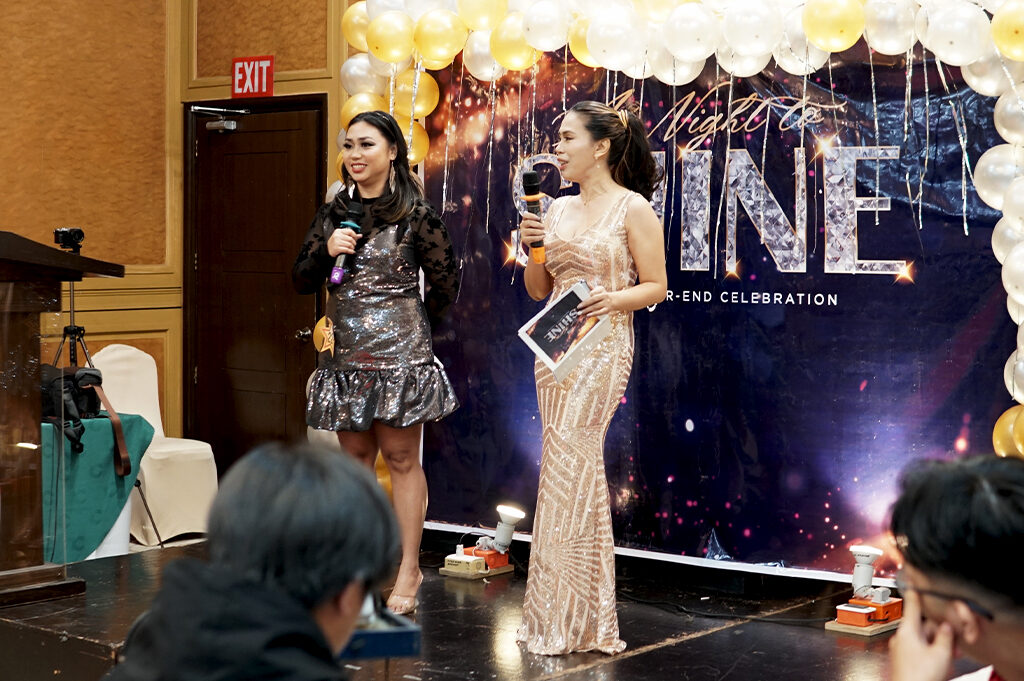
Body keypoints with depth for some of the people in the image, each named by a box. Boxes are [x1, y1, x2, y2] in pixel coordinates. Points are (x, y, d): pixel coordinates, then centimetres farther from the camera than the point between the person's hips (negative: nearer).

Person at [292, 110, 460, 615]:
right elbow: (302, 281, 9)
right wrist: (327, 251, -9)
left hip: (397, 353, -5)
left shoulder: (415, 214, -7)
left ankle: (408, 568, 7)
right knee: (354, 456, 12)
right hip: (346, 353, 6)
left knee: (400, 458, 0)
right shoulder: (333, 213, 9)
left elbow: (445, 281, -1)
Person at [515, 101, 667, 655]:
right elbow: (538, 290, 17)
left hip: (602, 346, -6)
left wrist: (613, 299, -21)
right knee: (578, 469, 9)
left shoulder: (632, 208, -4)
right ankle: (584, 617, 17)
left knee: (567, 467, -10)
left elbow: (656, 286, -4)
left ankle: (567, 620, -2)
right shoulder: (558, 208, 13)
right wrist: (533, 247, -1)